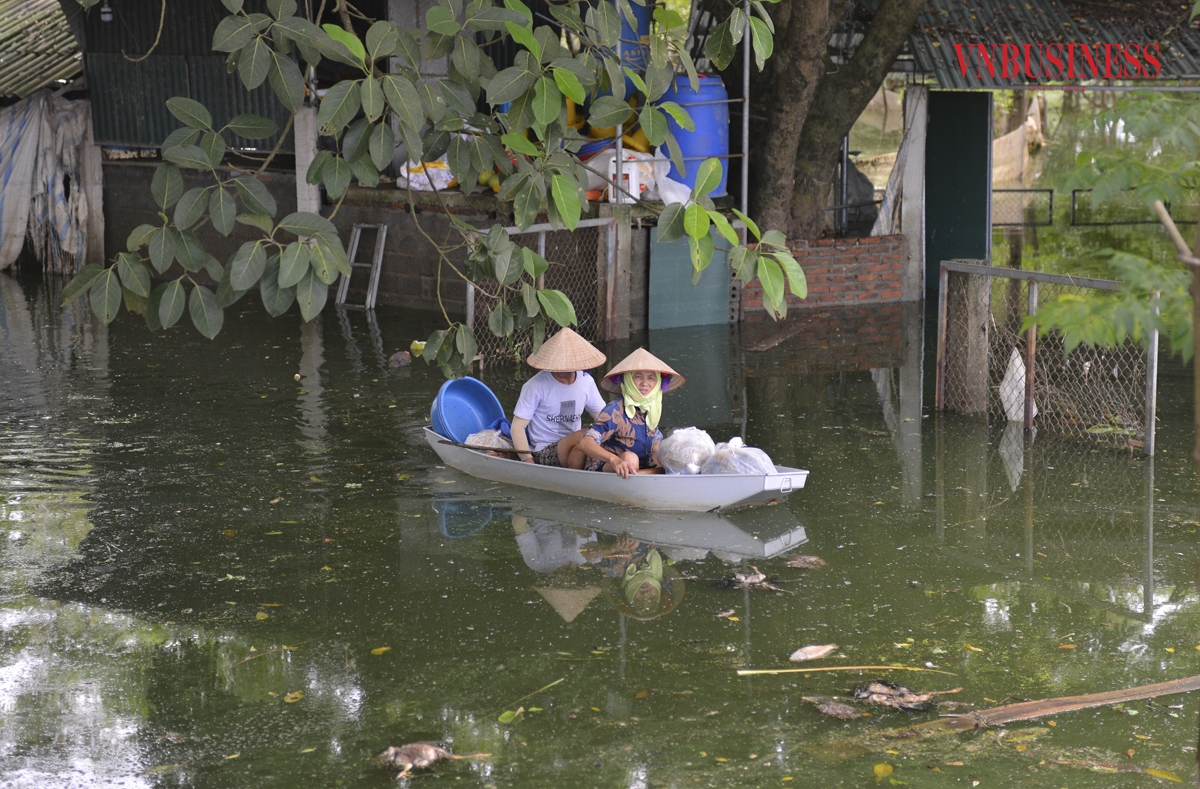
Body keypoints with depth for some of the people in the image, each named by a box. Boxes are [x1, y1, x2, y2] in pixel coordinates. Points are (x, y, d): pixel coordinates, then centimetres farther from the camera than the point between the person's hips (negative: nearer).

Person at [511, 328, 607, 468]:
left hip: (574, 449, 6)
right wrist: (528, 462, -21)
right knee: (584, 436, -32)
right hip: (544, 451, -6)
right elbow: (518, 426, -9)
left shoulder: (586, 381, 6)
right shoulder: (537, 386, -10)